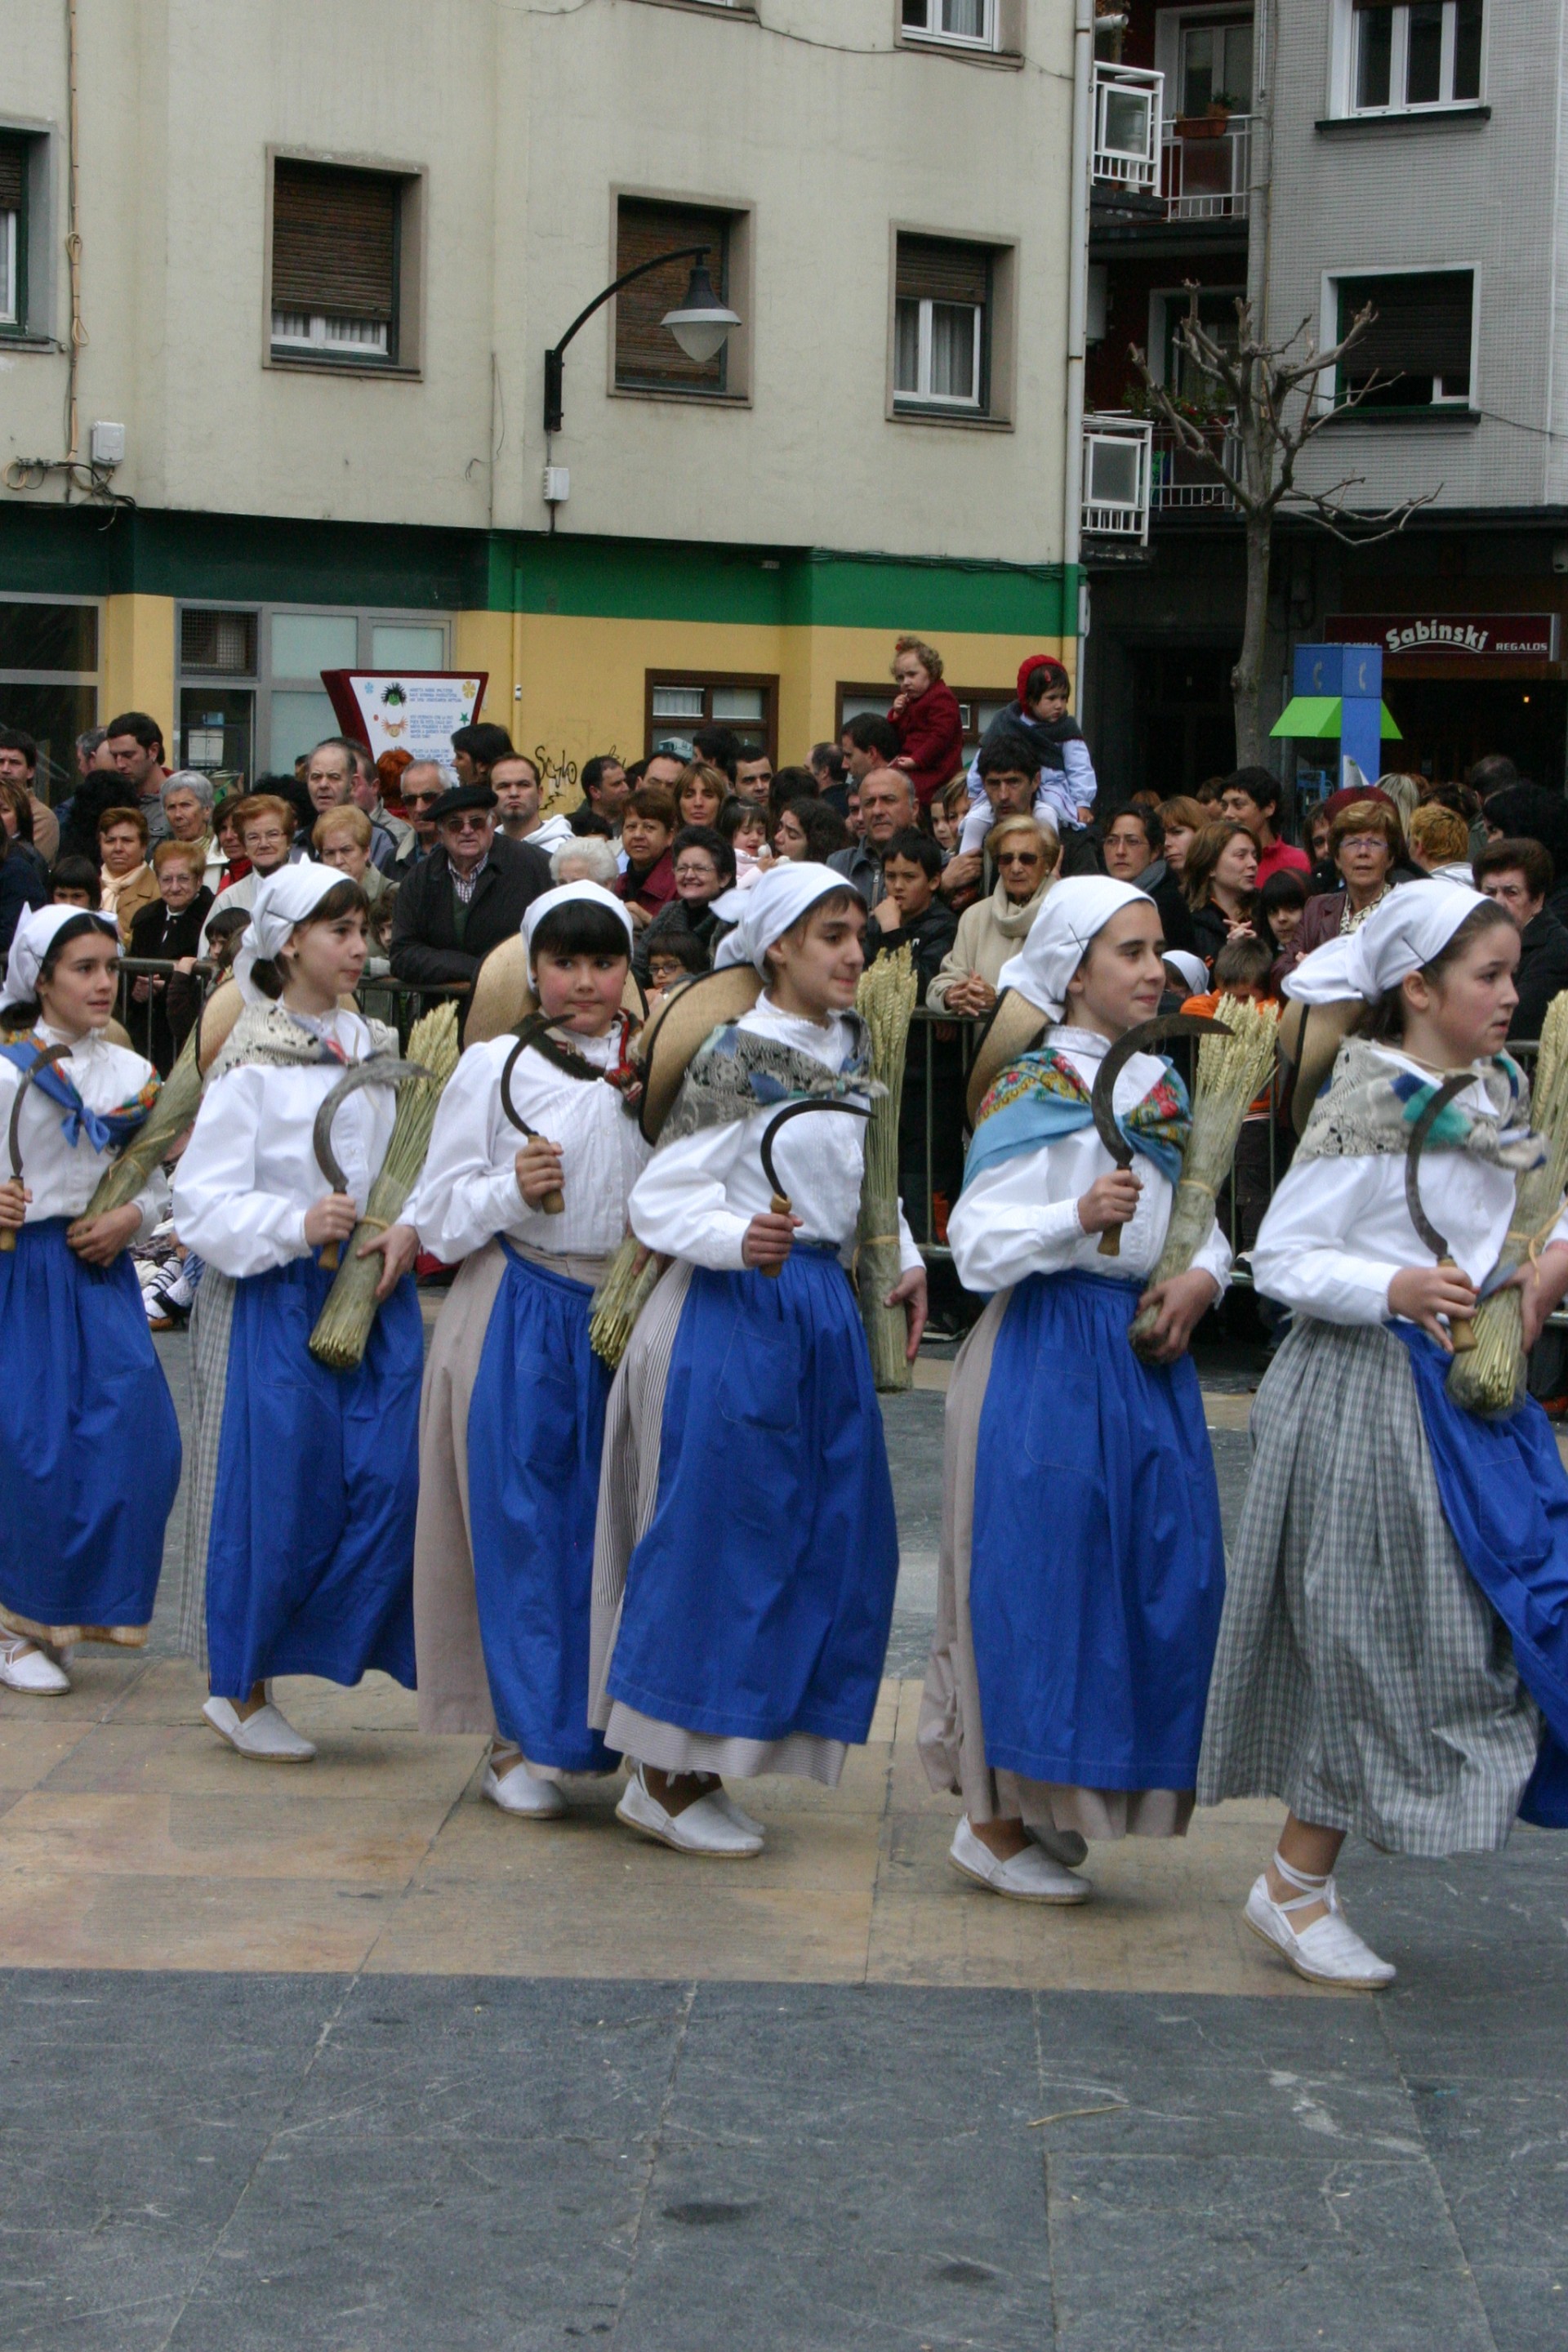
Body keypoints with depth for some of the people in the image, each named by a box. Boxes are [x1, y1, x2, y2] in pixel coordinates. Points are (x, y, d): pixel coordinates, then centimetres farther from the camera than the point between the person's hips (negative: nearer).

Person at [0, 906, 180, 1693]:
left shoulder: (134, 1075, 9)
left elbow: (155, 1183, 15)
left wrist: (131, 1219, -5)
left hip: (102, 1273, 4)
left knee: (139, 1438, -8)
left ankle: (83, 1604, 10)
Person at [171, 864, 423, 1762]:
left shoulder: (380, 1050, 11)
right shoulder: (251, 1065, -6)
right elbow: (204, 1202, -10)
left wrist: (408, 1231, -5)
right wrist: (298, 1225, -23)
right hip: (277, 1302, -5)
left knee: (387, 1480, -5)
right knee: (275, 1492, -2)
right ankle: (242, 1691, 15)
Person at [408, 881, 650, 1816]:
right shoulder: (493, 1067, 1)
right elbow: (438, 1212, -1)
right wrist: (510, 1190, -18)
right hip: (521, 1322, -2)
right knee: (521, 1526, 0)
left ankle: (615, 1729, 16)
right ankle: (520, 1741, 9)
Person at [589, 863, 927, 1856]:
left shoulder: (850, 1048, 11)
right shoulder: (738, 1054, -11)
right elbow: (663, 1195, -14)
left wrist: (905, 1259, 10)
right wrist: (737, 1239, -31)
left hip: (825, 1308, 8)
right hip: (737, 1312, -8)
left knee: (837, 1539, 8)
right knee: (722, 1533, -5)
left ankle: (699, 1764, 18)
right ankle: (666, 1776, 7)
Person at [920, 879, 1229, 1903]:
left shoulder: (1163, 1083, 13)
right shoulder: (1033, 1087, -8)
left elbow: (1203, 1215, 18)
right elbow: (978, 1244, -14)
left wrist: (1203, 1276, -3)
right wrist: (1079, 1219, -29)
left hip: (1147, 1352, 7)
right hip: (1049, 1350, -7)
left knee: (1160, 1574, 5)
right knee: (1039, 1573, -5)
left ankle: (1046, 1809, 19)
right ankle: (995, 1820, 8)